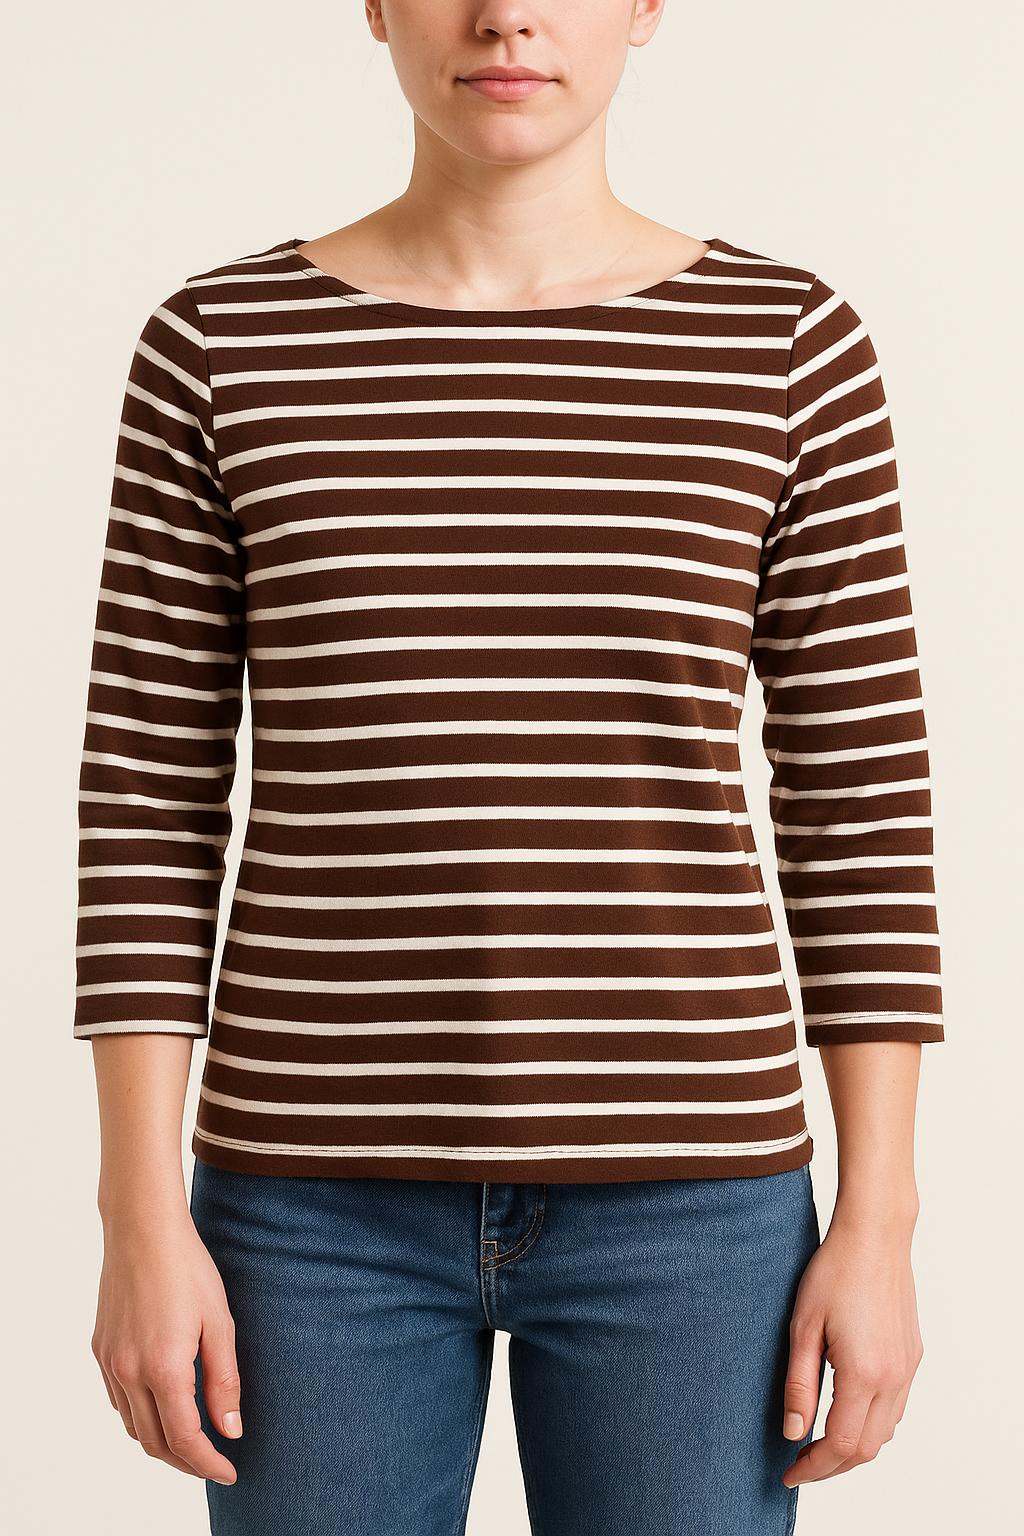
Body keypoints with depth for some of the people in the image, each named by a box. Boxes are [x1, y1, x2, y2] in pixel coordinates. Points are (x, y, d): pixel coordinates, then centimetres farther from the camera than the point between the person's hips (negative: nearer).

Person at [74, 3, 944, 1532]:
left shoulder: (788, 342, 0)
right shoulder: (221, 344, 0)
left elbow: (861, 805, 1)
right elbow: (150, 806, 0)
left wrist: (877, 1226, -2)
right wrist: (141, 1219, -4)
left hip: (676, 1196, 0)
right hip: (326, 1200, 0)